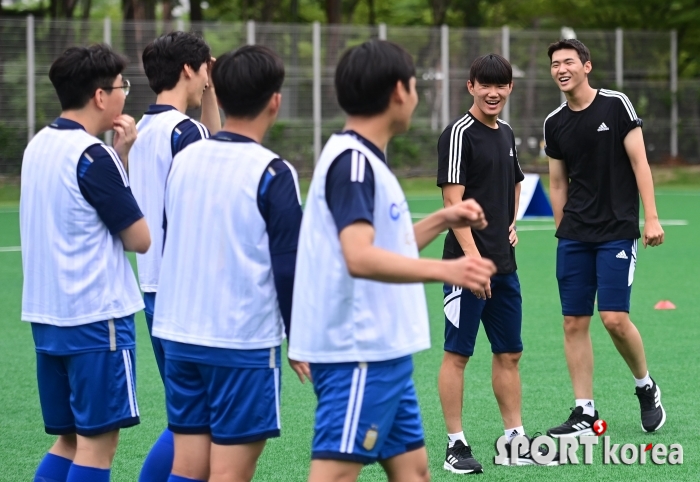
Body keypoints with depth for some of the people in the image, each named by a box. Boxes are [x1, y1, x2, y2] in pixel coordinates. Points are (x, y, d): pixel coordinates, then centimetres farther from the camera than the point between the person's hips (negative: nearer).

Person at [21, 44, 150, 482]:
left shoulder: (39, 146, 11)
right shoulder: (91, 156, -15)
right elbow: (140, 238, -10)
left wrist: (121, 155, 5)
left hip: (47, 315, 9)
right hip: (97, 316, -9)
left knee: (70, 441, 14)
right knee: (98, 443, -3)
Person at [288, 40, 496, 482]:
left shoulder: (365, 160, 15)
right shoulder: (352, 162, -16)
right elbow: (360, 258, -30)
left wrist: (440, 222, 20)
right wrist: (444, 270, -38)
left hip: (384, 353, 10)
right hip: (357, 354, -10)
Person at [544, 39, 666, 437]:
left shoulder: (616, 105, -4)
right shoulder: (555, 124, 9)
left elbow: (639, 162, -5)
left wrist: (651, 217, -11)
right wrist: (562, 229, 12)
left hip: (617, 231, -5)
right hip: (574, 236, 5)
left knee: (615, 318, -12)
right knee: (574, 322, 0)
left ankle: (646, 386, 14)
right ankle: (585, 414, 6)